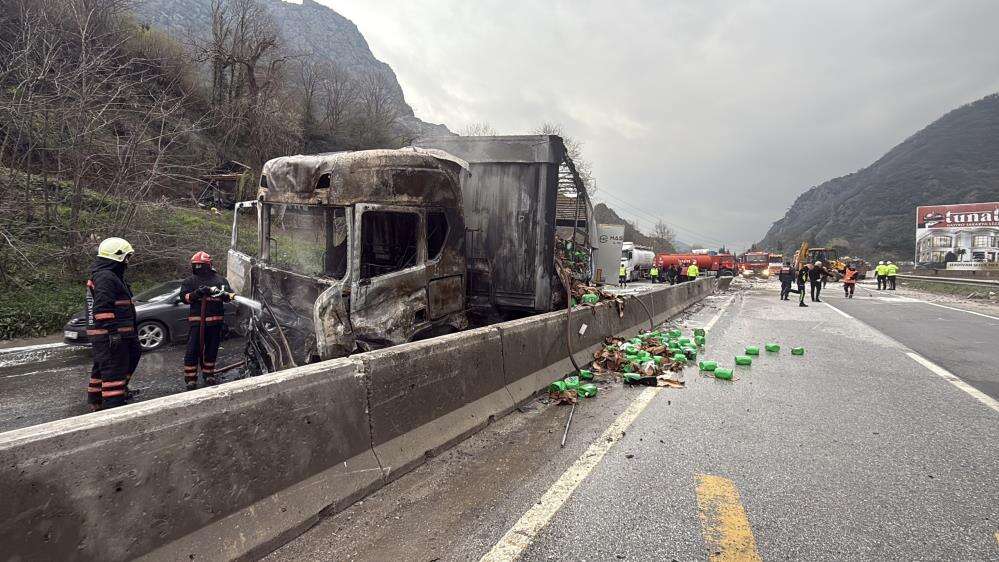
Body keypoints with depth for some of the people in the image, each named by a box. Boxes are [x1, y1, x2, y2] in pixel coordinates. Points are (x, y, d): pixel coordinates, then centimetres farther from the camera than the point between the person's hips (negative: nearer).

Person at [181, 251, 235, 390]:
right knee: (193, 350, -5)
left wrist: (225, 294, -18)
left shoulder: (220, 280, 9)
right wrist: (197, 293, -17)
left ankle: (209, 375, 26)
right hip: (197, 320, -2)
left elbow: (231, 295, 5)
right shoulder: (190, 281, 7)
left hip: (216, 321, 2)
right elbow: (184, 297, 0)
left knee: (212, 350, 12)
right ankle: (190, 379, 3)